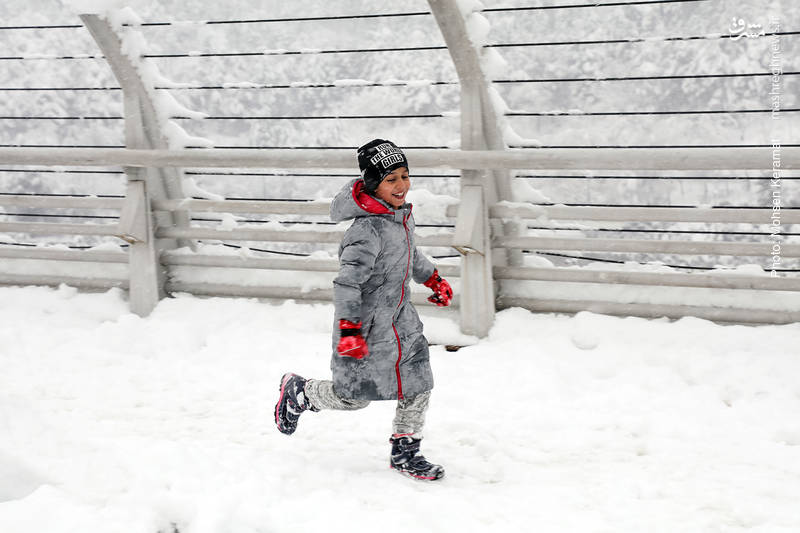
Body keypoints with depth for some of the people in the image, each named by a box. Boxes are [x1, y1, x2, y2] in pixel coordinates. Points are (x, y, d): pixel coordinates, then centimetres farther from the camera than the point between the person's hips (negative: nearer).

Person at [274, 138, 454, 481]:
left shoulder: (401, 214, 3)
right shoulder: (368, 230, -27)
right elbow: (347, 281, -31)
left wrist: (433, 280, 35)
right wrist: (348, 329, -37)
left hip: (400, 318, 8)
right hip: (366, 325, -8)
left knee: (417, 385, 5)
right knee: (353, 396, 6)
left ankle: (405, 452, 20)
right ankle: (298, 392, 33)